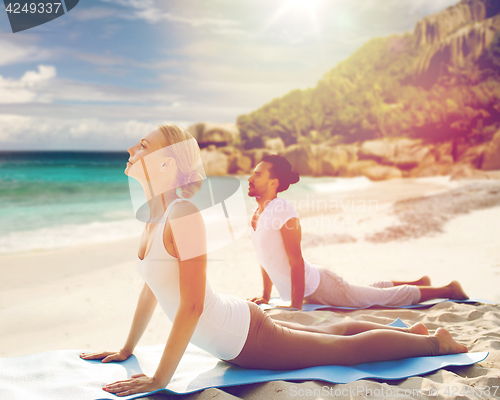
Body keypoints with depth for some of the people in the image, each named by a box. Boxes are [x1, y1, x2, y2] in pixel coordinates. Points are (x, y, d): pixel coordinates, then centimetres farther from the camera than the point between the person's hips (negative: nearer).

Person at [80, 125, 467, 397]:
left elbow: (192, 305, -30)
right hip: (237, 331, 8)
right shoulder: (156, 215, 0)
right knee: (328, 333, 27)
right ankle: (408, 331, 47)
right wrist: (127, 350, 15)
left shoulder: (183, 215, -28)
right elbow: (151, 288, 11)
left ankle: (436, 341, 30)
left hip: (246, 336, -8)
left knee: (350, 348, 10)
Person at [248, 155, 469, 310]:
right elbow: (266, 258, 14)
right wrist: (265, 296, 16)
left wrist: (296, 305, -25)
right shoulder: (257, 214, 2)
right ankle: (417, 283, 48)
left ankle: (446, 290, 23)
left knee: (386, 297, 7)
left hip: (318, 287, -9)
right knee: (370, 291, 29)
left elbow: (296, 261, -27)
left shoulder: (282, 211, -26)